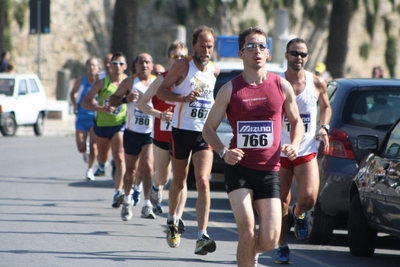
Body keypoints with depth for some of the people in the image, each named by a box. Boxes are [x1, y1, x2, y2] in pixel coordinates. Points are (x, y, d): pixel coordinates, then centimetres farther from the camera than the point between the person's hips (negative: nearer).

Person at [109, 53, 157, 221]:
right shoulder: (129, 82, 2)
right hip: (132, 132, 1)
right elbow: (112, 101, 4)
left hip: (151, 133, -1)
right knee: (130, 170, 10)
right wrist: (126, 99, -16)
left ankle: (147, 205, -16)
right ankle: (127, 201, 32)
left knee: (148, 167, -17)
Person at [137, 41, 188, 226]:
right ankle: (156, 188, 50)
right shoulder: (162, 80, -6)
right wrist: (159, 114, -19)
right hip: (162, 136, 0)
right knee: (162, 178, 13)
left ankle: (178, 216, -12)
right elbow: (142, 103, -4)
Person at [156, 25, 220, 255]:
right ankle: (172, 220, 40)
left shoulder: (215, 71, 7)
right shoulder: (183, 66, -6)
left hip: (204, 133, 2)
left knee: (203, 182, -14)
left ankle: (202, 236, -21)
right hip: (182, 131, -2)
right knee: (179, 182, 11)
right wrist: (184, 98, -21)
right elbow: (162, 91, -7)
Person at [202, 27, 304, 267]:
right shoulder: (230, 90, -1)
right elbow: (209, 128, 6)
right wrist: (223, 151, -13)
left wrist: (294, 145, -6)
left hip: (269, 170, 2)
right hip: (239, 168, -2)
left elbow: (296, 122, 15)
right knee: (247, 232, -14)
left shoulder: (282, 87, 3)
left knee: (269, 241, -2)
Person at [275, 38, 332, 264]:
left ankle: (299, 213, 21)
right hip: (280, 150, 0)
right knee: (282, 202, 4)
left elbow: (326, 107, 17)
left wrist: (324, 127, 0)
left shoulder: (317, 84, -1)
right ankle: (283, 247, 19)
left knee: (309, 197, -16)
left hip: (307, 151, 0)